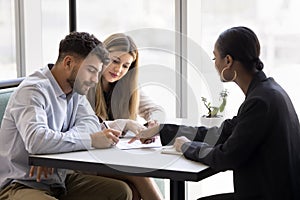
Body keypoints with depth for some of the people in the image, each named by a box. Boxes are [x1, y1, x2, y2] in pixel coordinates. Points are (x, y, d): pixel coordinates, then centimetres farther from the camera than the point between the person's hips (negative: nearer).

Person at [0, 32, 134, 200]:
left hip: (58, 179, 9)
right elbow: (36, 140, -33)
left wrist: (54, 147, -19)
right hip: (20, 185, -8)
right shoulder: (32, 91, -18)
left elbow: (91, 122, -1)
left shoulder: (74, 88, 10)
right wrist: (91, 140, -28)